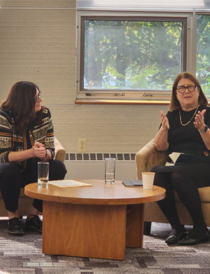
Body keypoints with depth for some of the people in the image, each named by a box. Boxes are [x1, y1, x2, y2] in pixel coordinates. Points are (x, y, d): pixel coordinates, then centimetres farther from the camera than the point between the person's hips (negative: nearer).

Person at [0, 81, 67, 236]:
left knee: (58, 167, -22)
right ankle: (13, 217, -12)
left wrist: (44, 153, -35)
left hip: (33, 171, 4)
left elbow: (50, 152, -9)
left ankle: (33, 215, -9)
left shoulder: (44, 114, -7)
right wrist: (31, 152, -40)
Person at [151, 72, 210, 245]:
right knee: (156, 175, -30)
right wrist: (164, 128, -11)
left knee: (178, 175, -36)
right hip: (175, 165, 4)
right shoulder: (172, 116, 20)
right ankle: (176, 227, -20)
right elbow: (160, 147, 8)